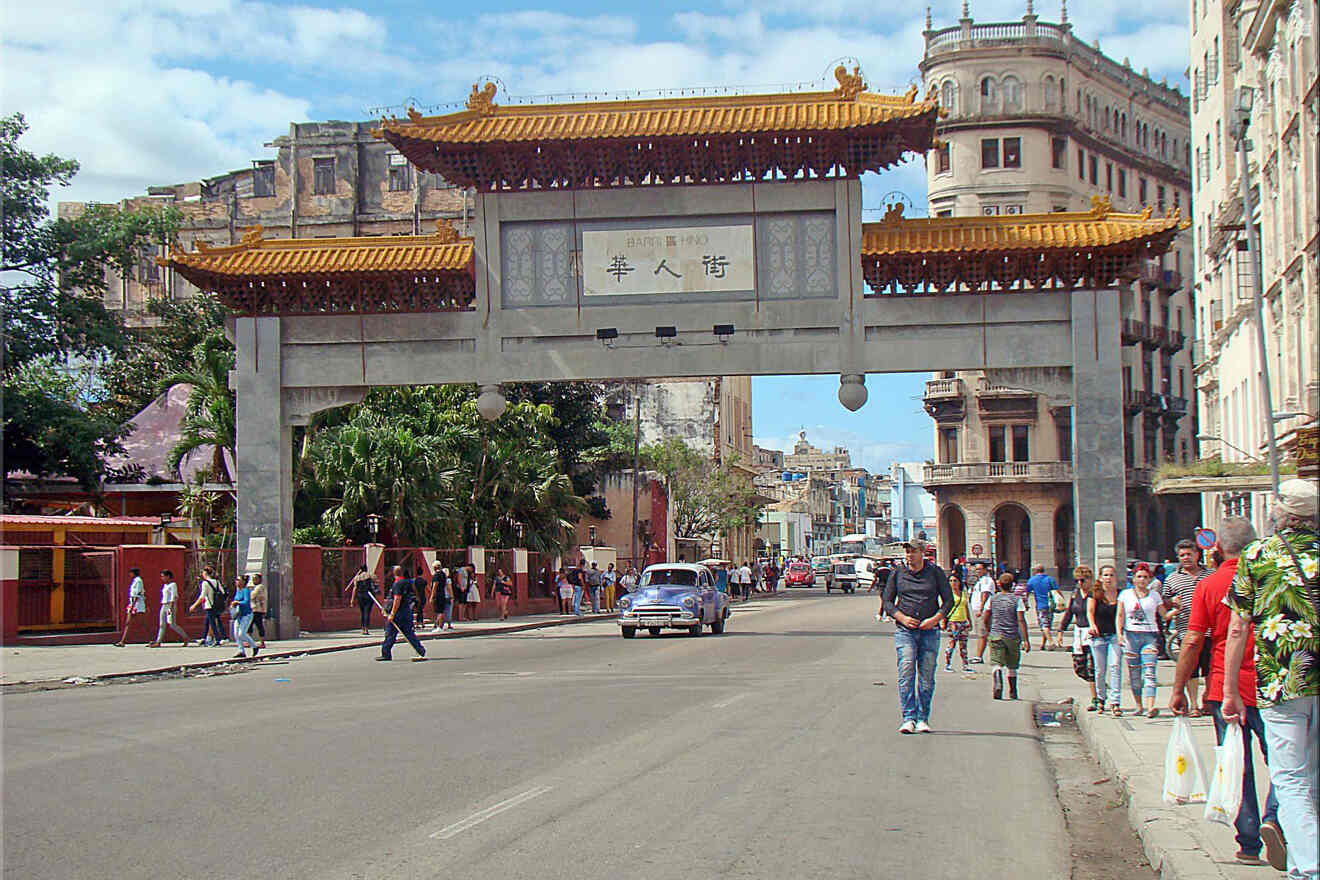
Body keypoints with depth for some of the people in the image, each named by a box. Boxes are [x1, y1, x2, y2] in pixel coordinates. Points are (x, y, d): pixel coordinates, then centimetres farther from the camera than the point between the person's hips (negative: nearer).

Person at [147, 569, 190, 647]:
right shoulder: (165, 585, 17)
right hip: (164, 606, 9)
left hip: (170, 605, -9)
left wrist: (170, 608, -22)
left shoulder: (173, 585, -8)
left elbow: (173, 597, -15)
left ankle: (185, 637, 0)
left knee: (172, 624, -12)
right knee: (162, 624, 3)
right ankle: (158, 642, 0)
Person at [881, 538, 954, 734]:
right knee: (906, 673, -13)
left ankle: (923, 719, 10)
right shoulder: (898, 573, 8)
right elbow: (887, 601, 10)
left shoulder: (935, 572, 6)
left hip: (930, 631, 0)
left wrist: (936, 619, -8)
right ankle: (908, 718, -14)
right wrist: (902, 618, -6)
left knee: (927, 677, 2)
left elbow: (948, 600, 7)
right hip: (905, 630, 0)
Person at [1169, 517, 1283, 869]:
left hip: (1224, 691, 0)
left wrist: (1179, 690, 2)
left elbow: (1193, 642, -5)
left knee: (1237, 769, 7)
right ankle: (1273, 818, -12)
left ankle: (1250, 844, 9)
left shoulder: (1208, 586, -3)